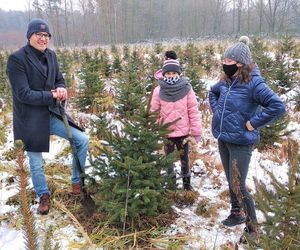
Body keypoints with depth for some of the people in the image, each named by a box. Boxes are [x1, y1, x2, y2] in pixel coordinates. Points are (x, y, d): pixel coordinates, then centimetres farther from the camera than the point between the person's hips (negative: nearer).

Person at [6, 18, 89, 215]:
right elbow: (23, 94, -21)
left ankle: (77, 182, 19)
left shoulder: (50, 55, 3)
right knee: (36, 164, 7)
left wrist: (61, 89, -12)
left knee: (82, 140, -1)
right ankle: (44, 196, 34)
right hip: (30, 119, -5)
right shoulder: (17, 59, -17)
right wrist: (52, 95, -20)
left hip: (51, 113, 6)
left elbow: (59, 80, 12)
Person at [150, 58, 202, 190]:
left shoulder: (186, 88, -10)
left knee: (184, 158, 16)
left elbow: (193, 111, -7)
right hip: (166, 132, 1)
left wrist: (196, 131, -6)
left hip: (183, 131, 0)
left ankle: (187, 184, 34)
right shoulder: (159, 90, -8)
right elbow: (154, 112, -2)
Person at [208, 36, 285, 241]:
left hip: (241, 143, -7)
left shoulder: (253, 83, -19)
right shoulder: (225, 81, 3)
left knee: (238, 186, -3)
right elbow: (212, 93, 26)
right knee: (231, 183, 20)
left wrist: (253, 123, -21)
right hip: (223, 140, 7)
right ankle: (237, 214, 40)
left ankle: (253, 227, 15)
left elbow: (278, 106, -26)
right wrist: (216, 111, 11)